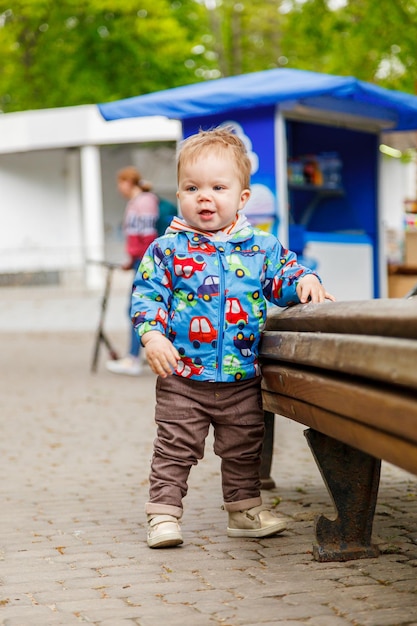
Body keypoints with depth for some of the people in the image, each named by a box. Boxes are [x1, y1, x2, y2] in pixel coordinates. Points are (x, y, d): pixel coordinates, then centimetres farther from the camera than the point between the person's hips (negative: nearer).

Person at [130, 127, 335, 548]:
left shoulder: (262, 247, 2)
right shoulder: (167, 249, -4)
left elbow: (283, 275, 8)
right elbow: (145, 294, -4)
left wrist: (305, 281, -14)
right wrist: (152, 335, -18)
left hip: (243, 376, 3)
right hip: (182, 376, -3)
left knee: (244, 448, 16)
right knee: (175, 448, 2)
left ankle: (245, 510, 31)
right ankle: (163, 514, 12)